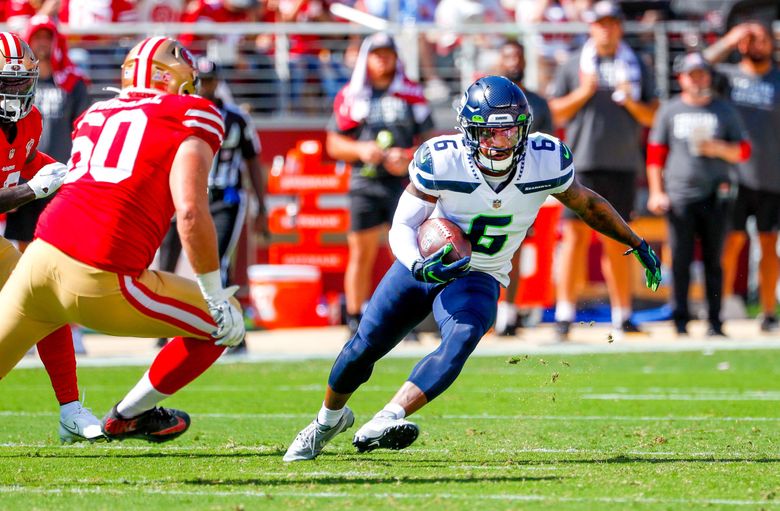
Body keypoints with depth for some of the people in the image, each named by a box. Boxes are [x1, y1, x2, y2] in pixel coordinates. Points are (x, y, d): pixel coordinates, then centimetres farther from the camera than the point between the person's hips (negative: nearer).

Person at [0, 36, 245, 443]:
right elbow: (190, 213, -9)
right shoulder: (191, 121, 2)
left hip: (42, 256, 6)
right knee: (222, 324, 14)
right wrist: (216, 298, -3)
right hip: (98, 283, -6)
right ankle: (128, 417, 25)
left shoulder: (95, 115, 21)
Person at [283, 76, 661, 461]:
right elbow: (402, 226, -18)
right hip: (424, 265, 0)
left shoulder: (545, 162, -18)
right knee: (365, 346, 6)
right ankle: (329, 418, 36)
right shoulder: (441, 161, -24)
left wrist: (638, 244, 9)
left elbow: (585, 203, 2)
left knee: (460, 341, -30)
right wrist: (419, 267, -39)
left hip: (479, 278, 0)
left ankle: (385, 422, -39)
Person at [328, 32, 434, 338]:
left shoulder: (411, 94, 8)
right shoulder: (350, 97, 7)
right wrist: (360, 150, -10)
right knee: (361, 253, 3)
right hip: (365, 183, 0)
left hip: (403, 182, 0)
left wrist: (408, 158, -11)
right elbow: (334, 144, 9)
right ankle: (355, 322, 11)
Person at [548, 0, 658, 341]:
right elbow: (555, 114, 6)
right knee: (575, 235, -9)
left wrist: (631, 102, -8)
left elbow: (653, 118, 10)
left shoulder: (637, 67, 13)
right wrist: (583, 93, -9)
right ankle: (564, 314, -9)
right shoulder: (574, 66, 8)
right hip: (583, 163, -2)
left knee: (616, 242, 6)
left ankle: (622, 316, 12)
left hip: (623, 165, 2)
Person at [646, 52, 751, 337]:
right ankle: (681, 322, 0)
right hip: (679, 198, 0)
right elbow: (655, 154, 10)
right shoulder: (669, 111, 10)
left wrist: (719, 149, -9)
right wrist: (656, 193, 2)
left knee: (713, 261, 2)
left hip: (714, 197, 1)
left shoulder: (724, 111, 11)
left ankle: (714, 322, 5)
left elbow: (744, 152, 10)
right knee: (681, 261, -4)